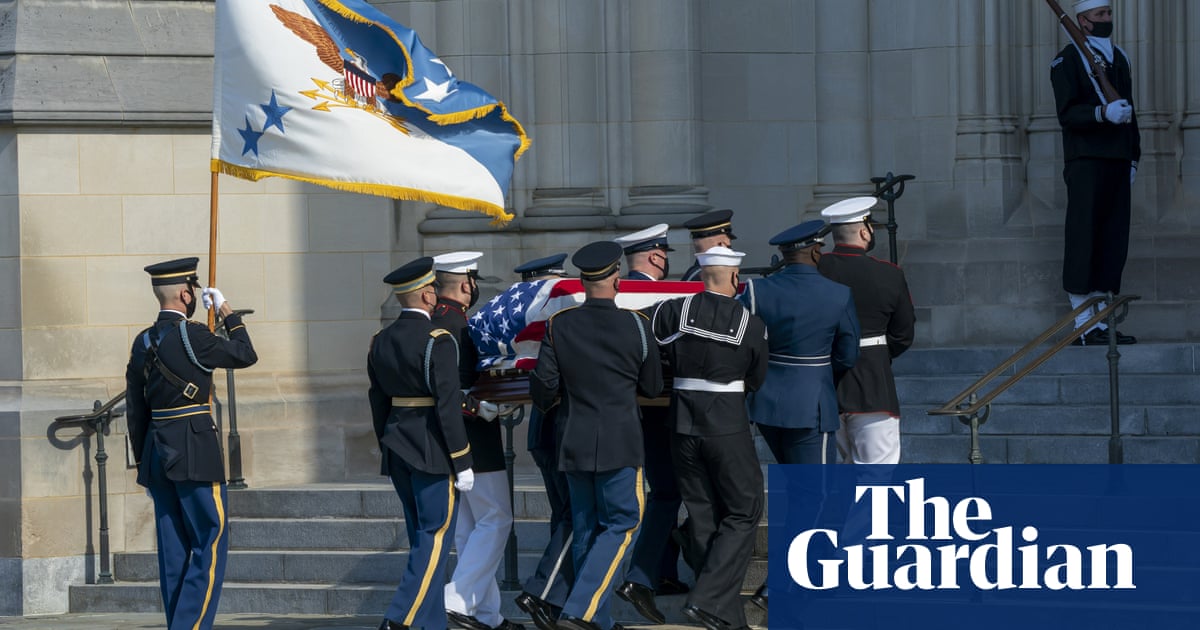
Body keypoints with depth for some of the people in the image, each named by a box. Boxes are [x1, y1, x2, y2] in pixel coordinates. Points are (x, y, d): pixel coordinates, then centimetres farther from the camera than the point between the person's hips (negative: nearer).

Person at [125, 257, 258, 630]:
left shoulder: (142, 343, 10)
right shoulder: (192, 336, -13)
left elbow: (135, 410, 13)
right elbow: (245, 355, 0)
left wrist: (144, 462, 20)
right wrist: (227, 314, 12)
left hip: (157, 454, 8)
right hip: (196, 452, -7)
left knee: (174, 551, 10)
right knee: (210, 545, -5)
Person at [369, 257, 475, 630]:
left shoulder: (381, 342, 7)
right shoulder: (438, 341, -14)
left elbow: (378, 402, 12)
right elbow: (448, 404, -17)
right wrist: (462, 463, -13)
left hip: (397, 449, 7)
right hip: (433, 450, -7)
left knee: (422, 538, 14)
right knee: (435, 537, -4)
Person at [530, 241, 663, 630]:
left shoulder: (558, 325, -4)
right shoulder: (636, 326, -7)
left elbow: (543, 387, -1)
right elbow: (652, 388, 4)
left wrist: (546, 404, 22)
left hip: (574, 444, 3)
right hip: (620, 444, -3)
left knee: (586, 529, 13)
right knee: (621, 524, 4)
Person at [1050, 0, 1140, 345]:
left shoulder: (1119, 58, 19)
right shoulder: (1067, 60, -3)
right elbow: (1068, 113, -12)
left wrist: (1133, 157, 17)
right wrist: (1103, 113, -28)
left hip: (1117, 162, 7)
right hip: (1085, 160, -7)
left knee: (1113, 244, 4)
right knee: (1083, 242, -7)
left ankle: (1101, 323, 8)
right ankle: (1083, 325, -5)